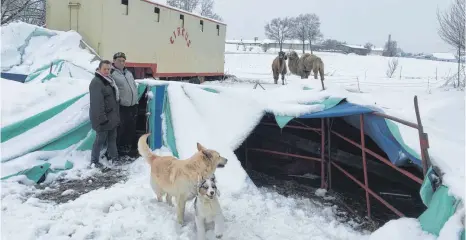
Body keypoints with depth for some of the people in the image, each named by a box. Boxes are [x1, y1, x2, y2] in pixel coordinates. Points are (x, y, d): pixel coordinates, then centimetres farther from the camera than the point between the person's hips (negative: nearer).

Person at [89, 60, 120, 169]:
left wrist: (116, 114, 19)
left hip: (112, 116, 9)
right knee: (100, 139, -1)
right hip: (103, 117, -9)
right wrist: (102, 118, -27)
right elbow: (97, 103, -24)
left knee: (112, 137, 17)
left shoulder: (108, 80, 14)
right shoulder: (96, 82, -18)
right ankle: (94, 161, 11)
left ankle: (114, 157, 30)